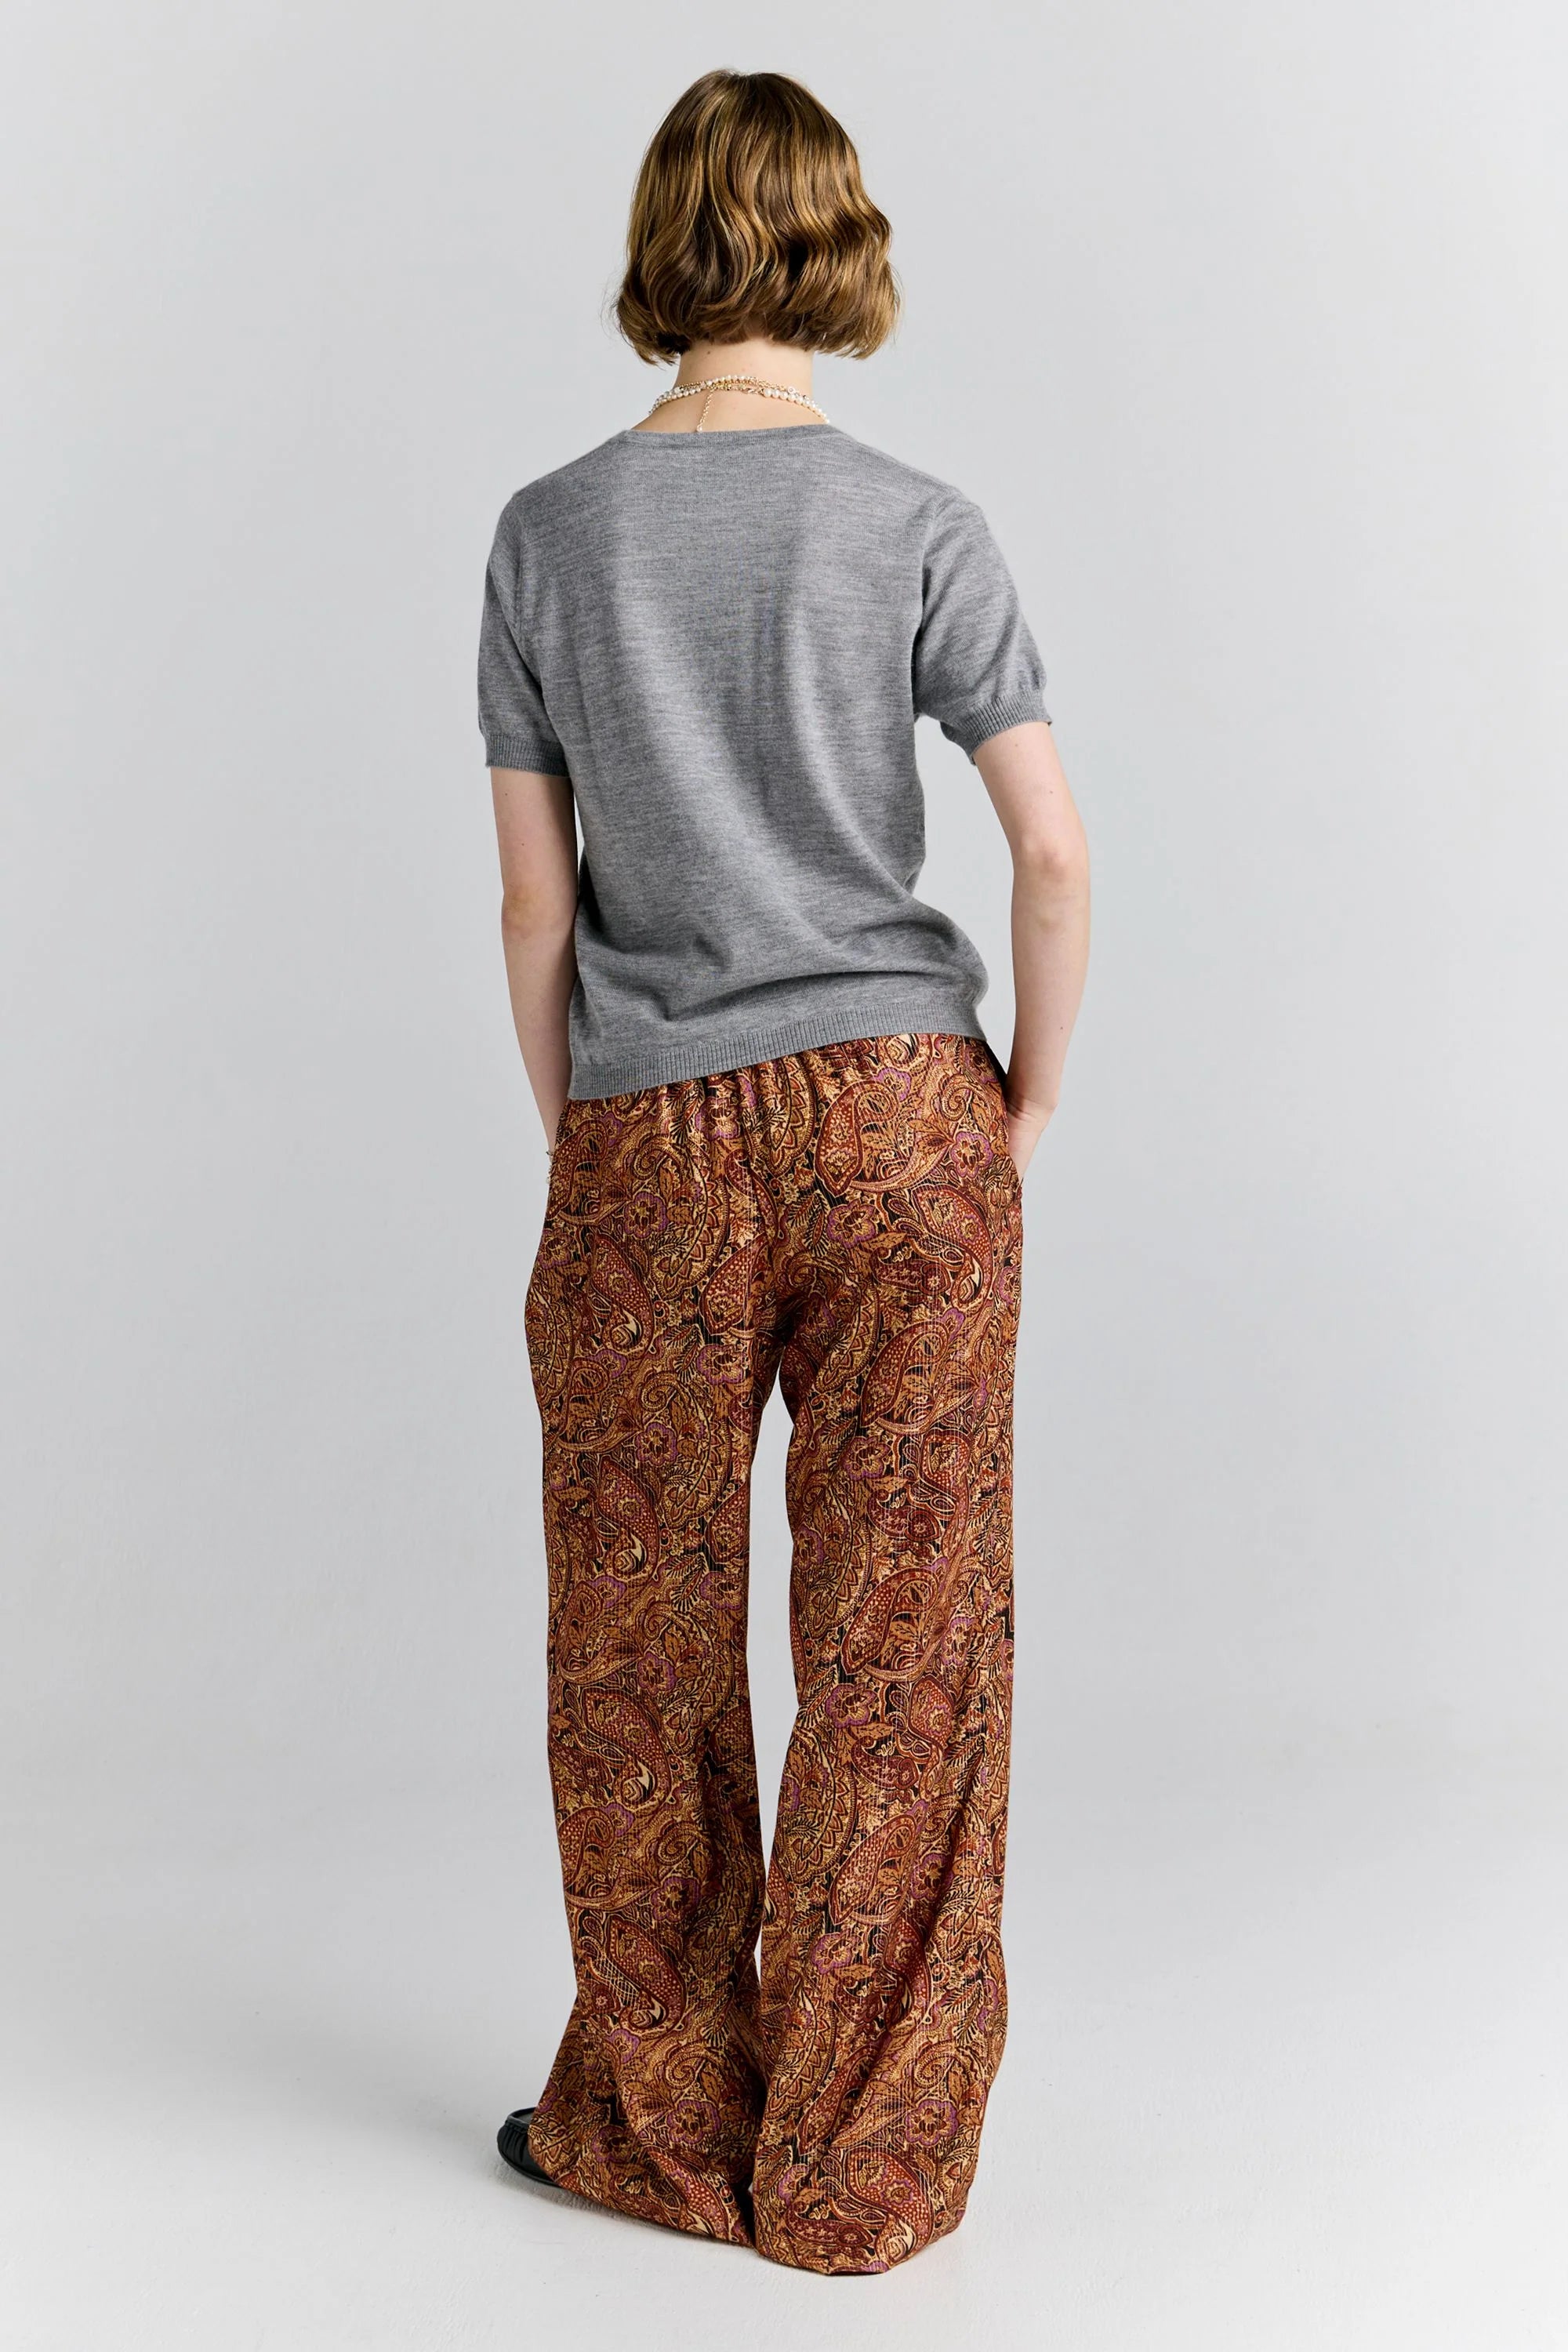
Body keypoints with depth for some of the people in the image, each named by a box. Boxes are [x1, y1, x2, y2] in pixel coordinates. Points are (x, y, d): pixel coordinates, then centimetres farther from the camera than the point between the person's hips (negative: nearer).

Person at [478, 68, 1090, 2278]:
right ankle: (862, 2172, 16)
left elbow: (536, 901, 3)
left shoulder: (550, 534, 2)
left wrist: (576, 1138, 13)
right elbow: (1058, 858, -7)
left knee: (641, 1647, 13)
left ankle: (661, 2127, 28)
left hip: (649, 1144, 1)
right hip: (898, 1112, -1)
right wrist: (1030, 1102, 5)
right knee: (901, 1639, 7)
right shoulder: (920, 526, -2)